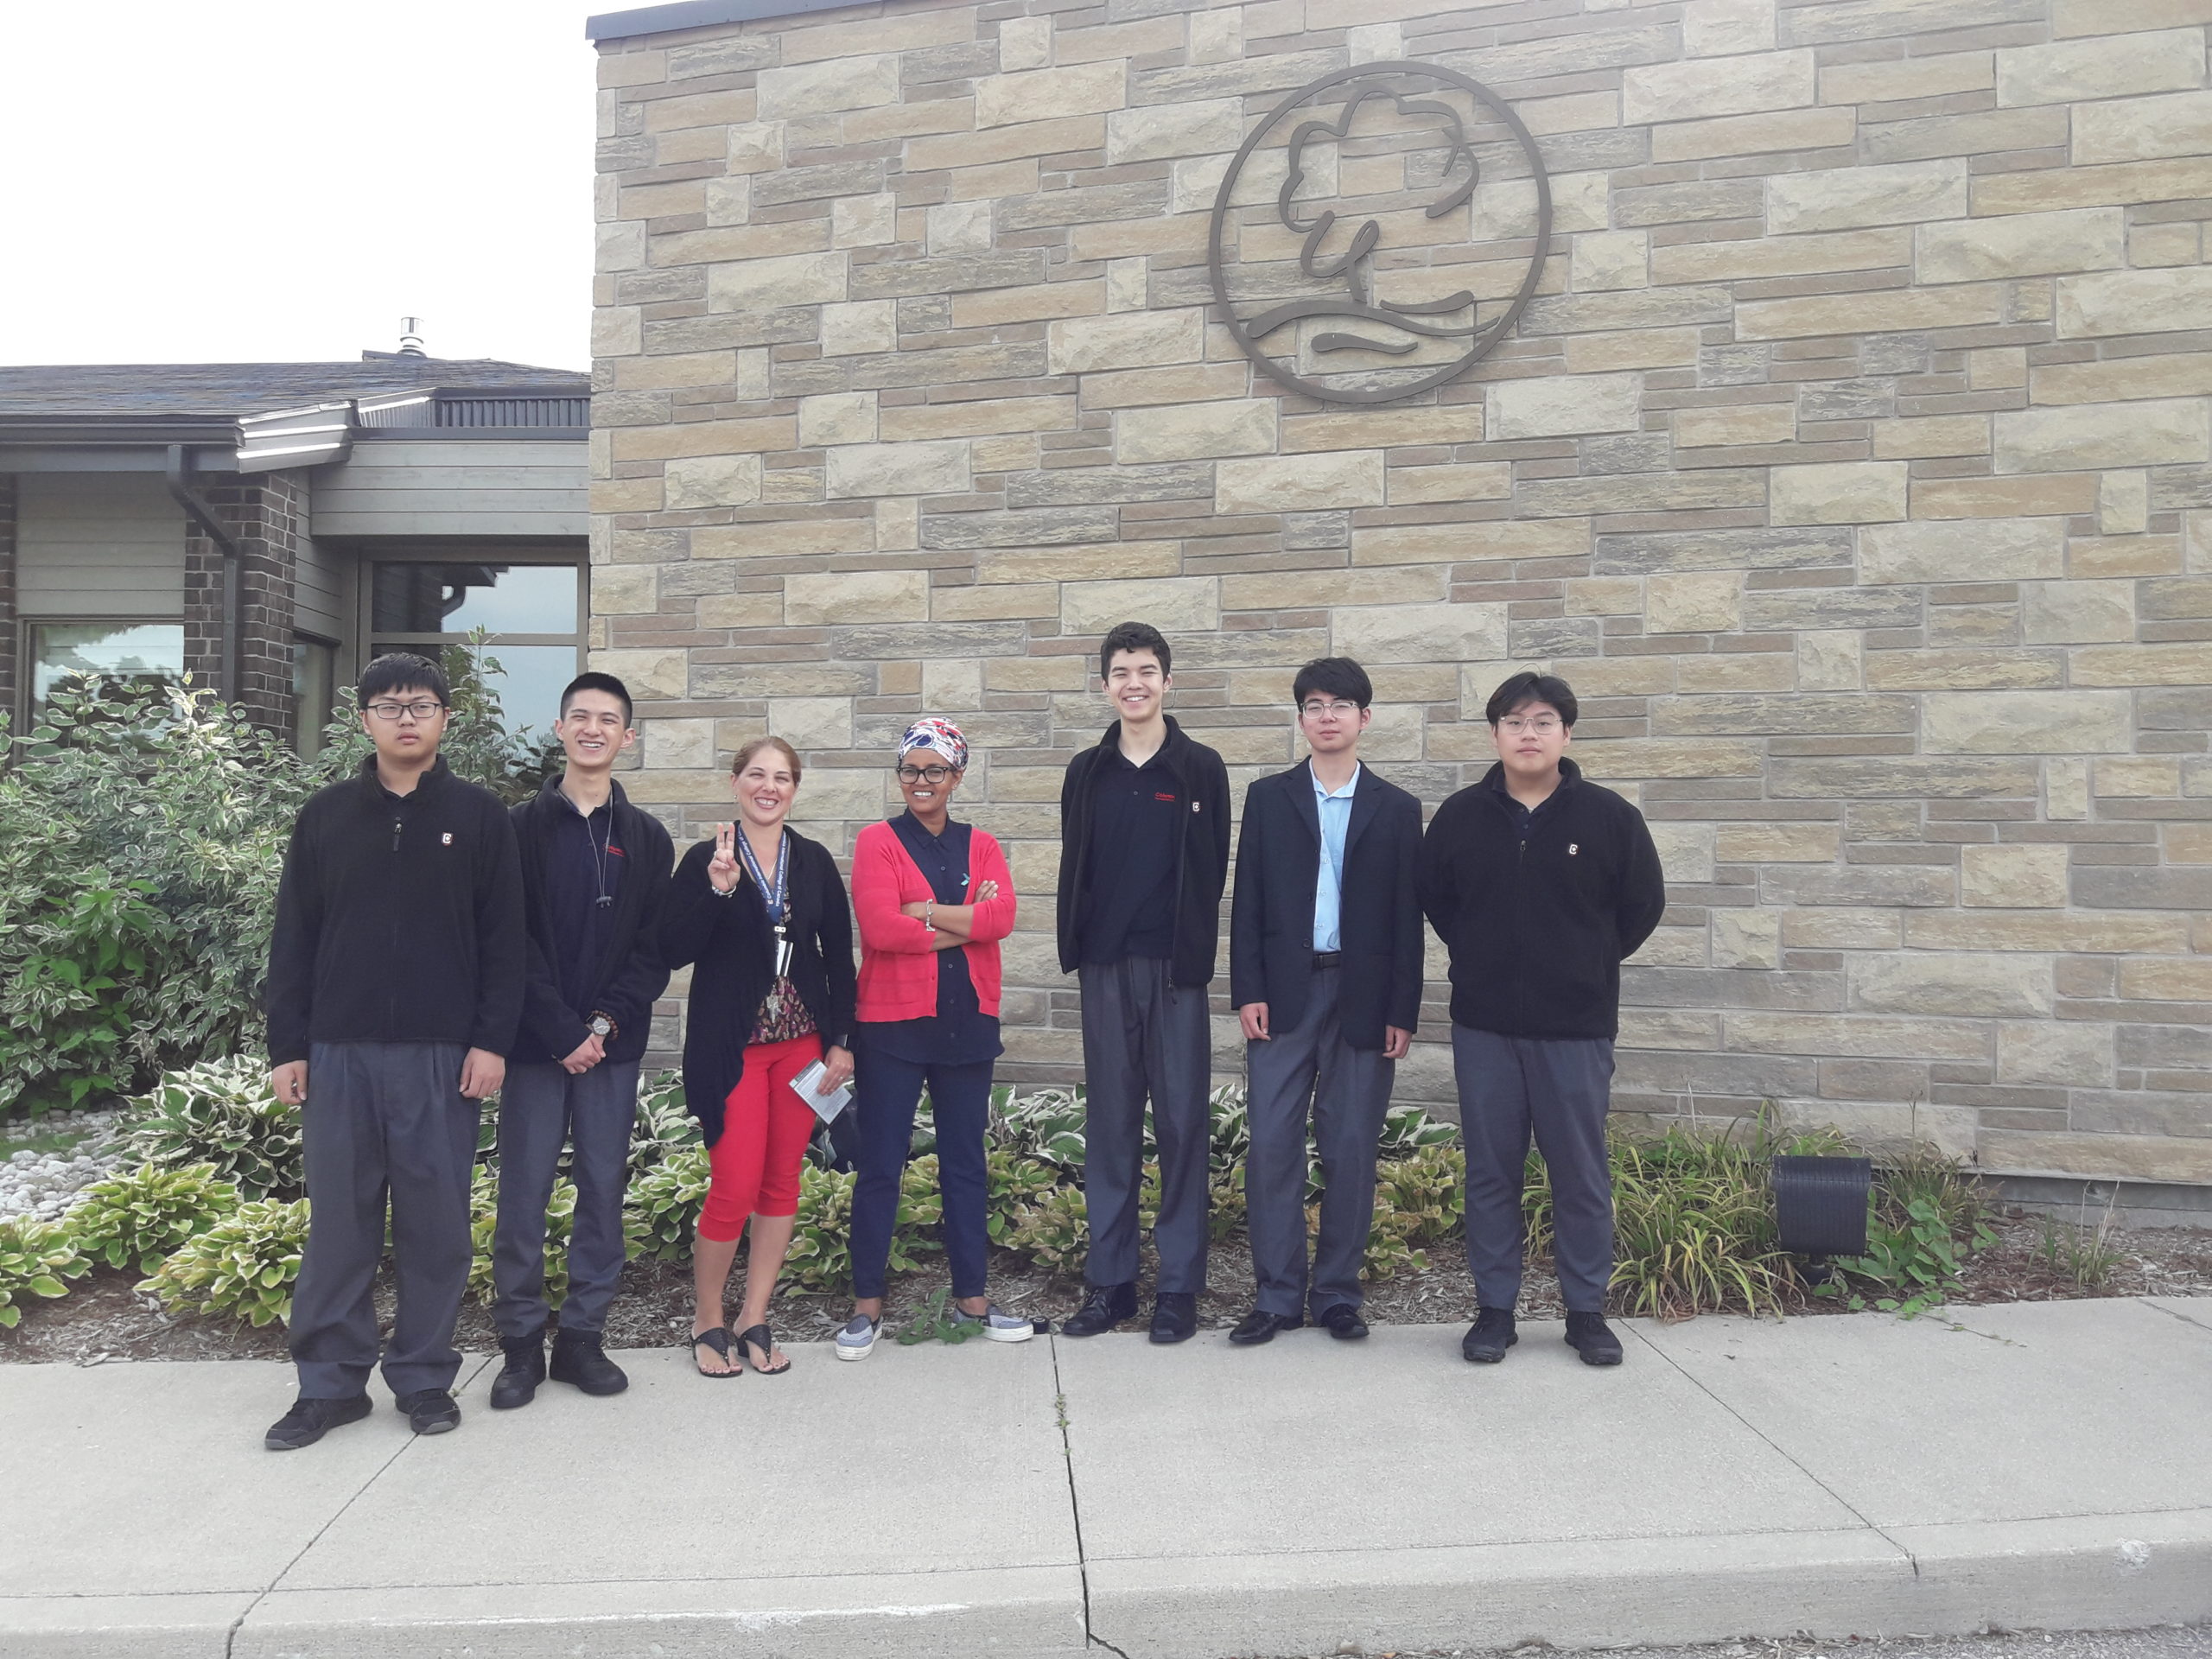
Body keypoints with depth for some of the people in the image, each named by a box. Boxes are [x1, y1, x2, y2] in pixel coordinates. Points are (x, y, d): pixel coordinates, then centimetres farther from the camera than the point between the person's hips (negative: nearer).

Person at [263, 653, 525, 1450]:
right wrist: (286, 1046, 3)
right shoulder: (326, 816, 8)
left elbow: (504, 939, 0)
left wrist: (492, 1041, -6)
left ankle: (426, 1376, 18)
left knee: (437, 1221, 5)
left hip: (442, 1055, -1)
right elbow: (293, 940, 8)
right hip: (339, 1052, 2)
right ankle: (331, 1381, 20)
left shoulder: (480, 816, 3)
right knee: (339, 1220, 7)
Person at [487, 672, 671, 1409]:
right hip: (535, 1042, -2)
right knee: (523, 1192, 2)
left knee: (604, 1189, 6)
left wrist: (606, 1023, -10)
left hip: (614, 1045, 2)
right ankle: (521, 1342, 15)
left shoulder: (647, 838, 8)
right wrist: (564, 1031, -12)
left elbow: (654, 948, 3)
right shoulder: (523, 827, 3)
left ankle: (582, 1335, 18)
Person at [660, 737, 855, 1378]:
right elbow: (673, 951, -10)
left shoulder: (815, 861, 5)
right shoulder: (705, 859, -3)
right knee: (735, 1189, -5)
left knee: (782, 1183, 7)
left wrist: (841, 1041, 2)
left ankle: (755, 1319, 21)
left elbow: (838, 957, 7)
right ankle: (707, 1321, 17)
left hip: (802, 1042, 3)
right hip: (731, 1047, -3)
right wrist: (716, 892, -23)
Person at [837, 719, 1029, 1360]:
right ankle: (867, 1305, 15)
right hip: (890, 1024, -3)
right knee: (880, 1164, 3)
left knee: (966, 1161, 11)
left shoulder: (981, 847, 10)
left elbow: (1001, 917, -9)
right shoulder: (877, 842, 0)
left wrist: (924, 911, -14)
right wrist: (965, 920, -9)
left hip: (967, 1022, 3)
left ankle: (971, 1297, 23)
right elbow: (878, 926, -16)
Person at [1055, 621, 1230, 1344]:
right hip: (1106, 969, 3)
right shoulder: (1086, 772, 9)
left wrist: (1198, 952, -4)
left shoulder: (1201, 768, 1)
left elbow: (1212, 871, 0)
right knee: (1110, 1127, 8)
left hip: (1175, 968, -2)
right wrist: (1075, 952, 2)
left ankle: (1179, 1287, 11)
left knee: (1182, 1125, 2)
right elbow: (1075, 871, 9)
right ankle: (1109, 1281, 17)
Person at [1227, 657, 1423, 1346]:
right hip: (1284, 993, 0)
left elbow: (1406, 918, 4)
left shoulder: (1397, 809, 7)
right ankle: (1277, 1295, 10)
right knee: (1272, 1145, -1)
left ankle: (1338, 1294, 17)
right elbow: (1248, 902, 4)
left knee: (1351, 1149, 5)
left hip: (1363, 996, 0)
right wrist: (1248, 991, -5)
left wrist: (1402, 1012, -1)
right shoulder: (1268, 798, 8)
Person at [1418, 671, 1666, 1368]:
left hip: (1577, 1027, -1)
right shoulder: (1460, 816, 1)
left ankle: (1587, 1311, 22)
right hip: (1484, 1026, 1)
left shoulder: (1609, 816, -3)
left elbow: (1643, 904, 6)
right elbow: (1434, 899, 14)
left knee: (1582, 1173, 7)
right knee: (1490, 1172, 8)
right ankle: (1494, 1309, 19)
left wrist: (1588, 963, 7)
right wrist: (1482, 959, 10)